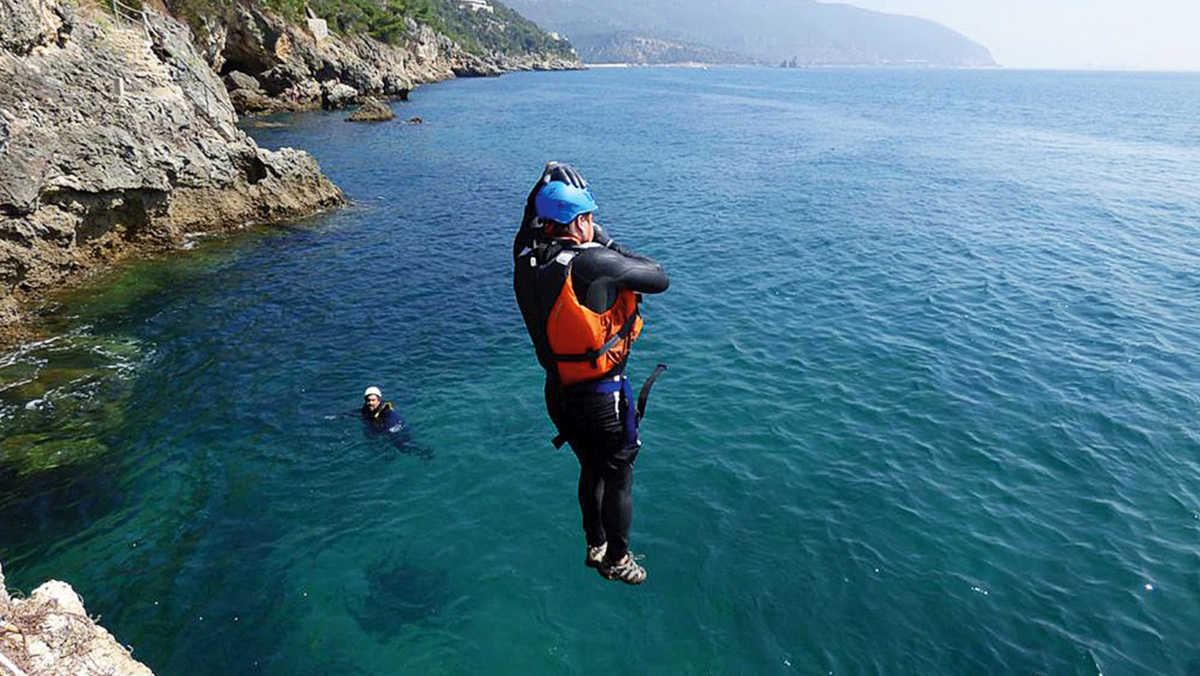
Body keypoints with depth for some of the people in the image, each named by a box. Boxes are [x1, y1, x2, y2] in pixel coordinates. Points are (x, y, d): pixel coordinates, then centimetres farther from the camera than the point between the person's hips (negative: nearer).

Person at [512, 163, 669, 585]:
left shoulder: (526, 260, -7)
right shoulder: (595, 263, -26)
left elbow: (528, 225, 16)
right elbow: (660, 279, -13)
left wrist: (550, 179, 15)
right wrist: (609, 244, -5)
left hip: (558, 393, 7)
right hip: (603, 399, -6)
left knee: (591, 470, 27)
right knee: (618, 478, 16)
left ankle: (595, 546, 47)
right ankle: (616, 561, 36)